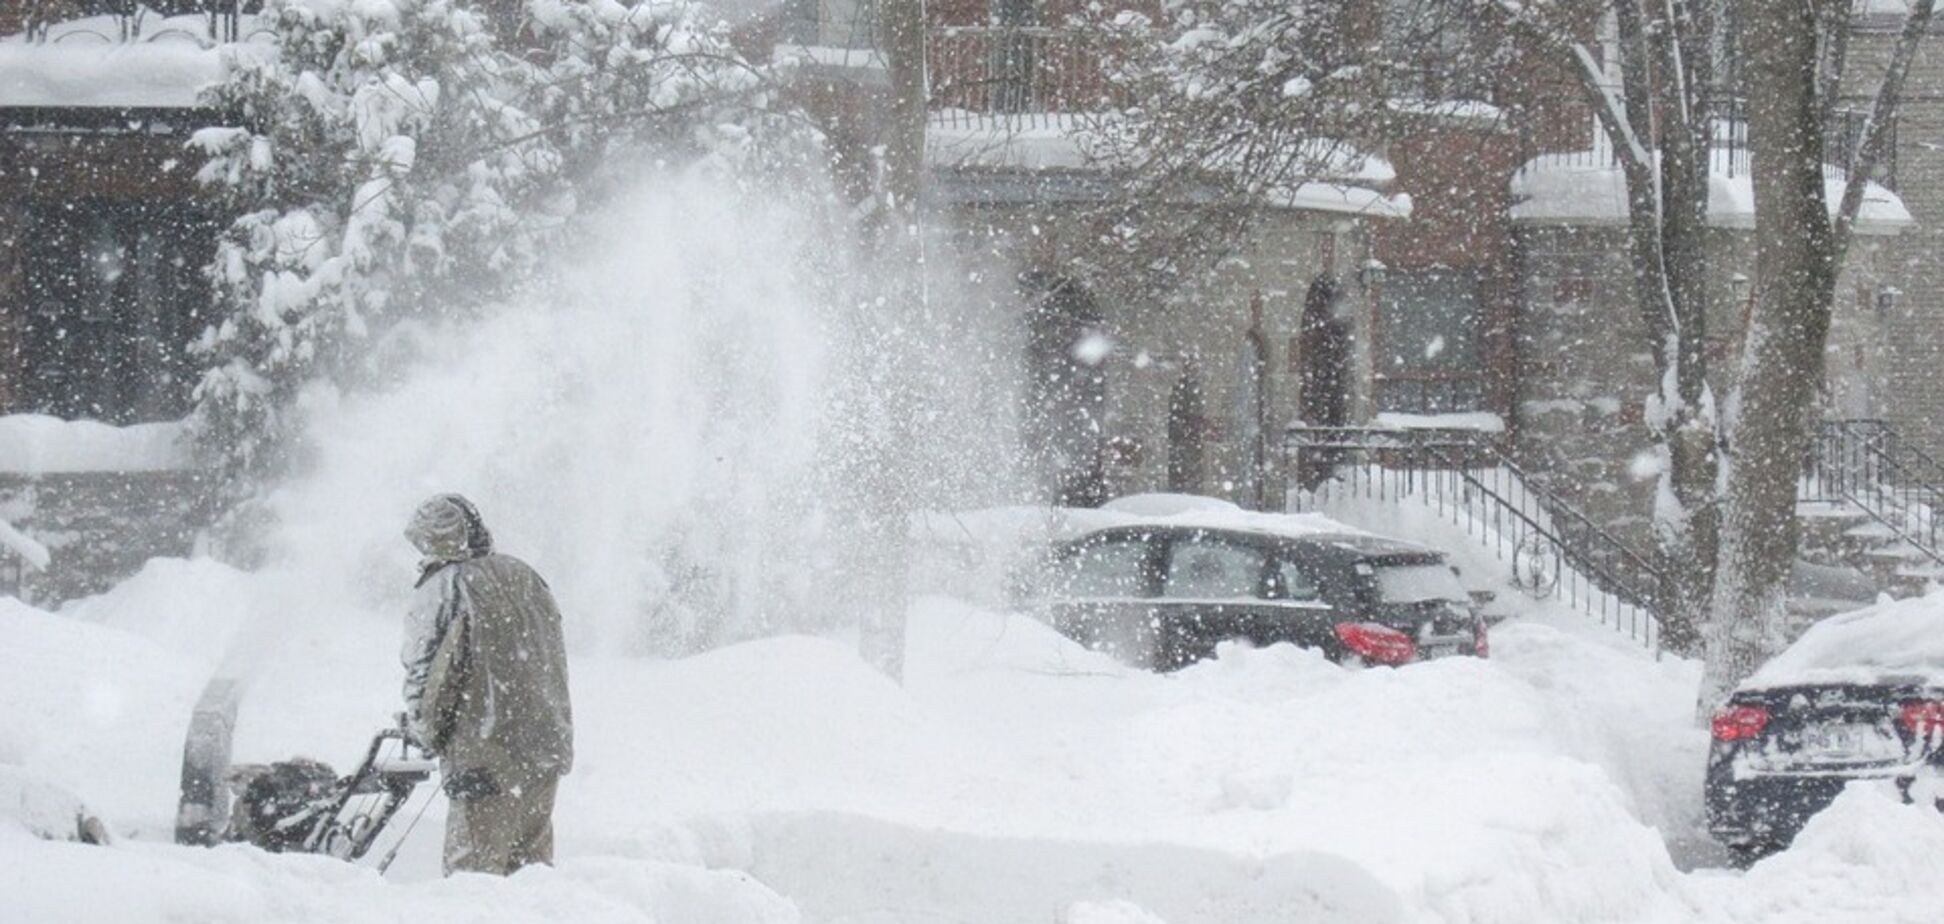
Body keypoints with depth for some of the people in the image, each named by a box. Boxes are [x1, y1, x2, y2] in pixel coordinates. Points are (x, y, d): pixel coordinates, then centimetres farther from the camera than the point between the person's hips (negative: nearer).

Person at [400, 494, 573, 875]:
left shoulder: (443, 589, -11)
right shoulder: (524, 577, 10)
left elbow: (425, 675, -8)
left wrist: (426, 734, 9)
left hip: (487, 760, -7)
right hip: (547, 749, 7)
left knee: (475, 871, -2)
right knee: (532, 864, 16)